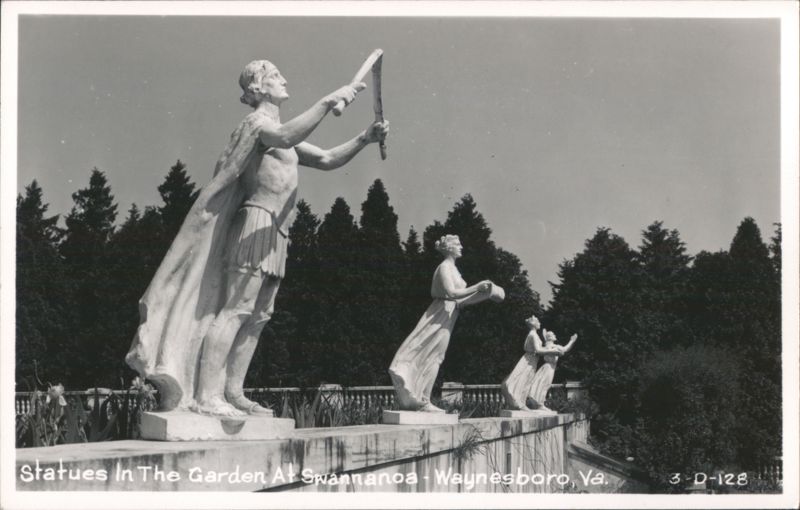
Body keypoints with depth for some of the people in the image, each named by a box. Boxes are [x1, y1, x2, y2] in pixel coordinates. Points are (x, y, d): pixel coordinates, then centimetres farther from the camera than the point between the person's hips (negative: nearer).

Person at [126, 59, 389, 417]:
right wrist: (328, 102, -28)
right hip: (257, 223, -10)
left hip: (273, 236, 10)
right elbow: (287, 137, -28)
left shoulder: (277, 132, 26)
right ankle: (206, 396, -18)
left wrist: (364, 139, 11)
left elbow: (327, 160, 25)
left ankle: (233, 392, 9)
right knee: (235, 310, -15)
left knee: (257, 316, 7)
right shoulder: (257, 122, -4)